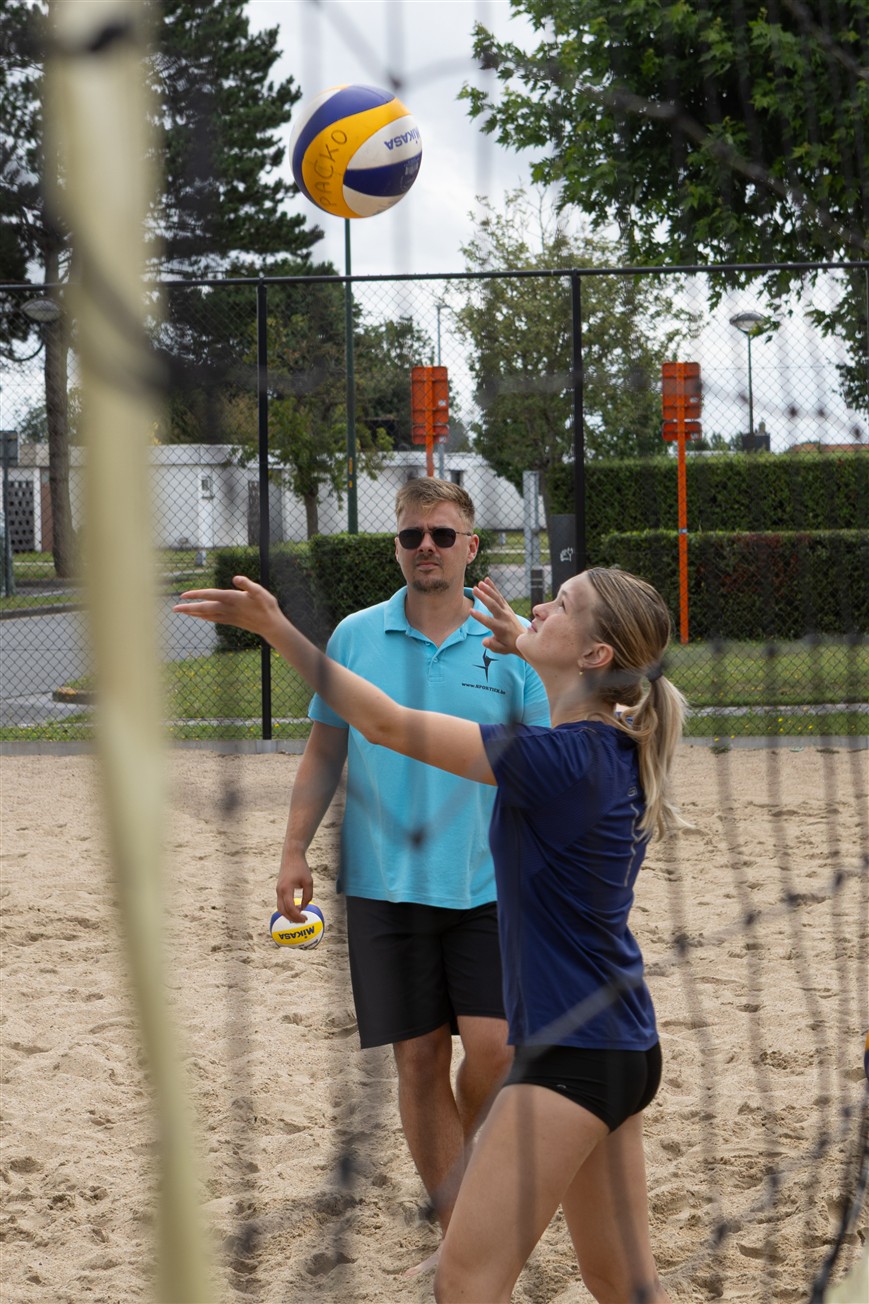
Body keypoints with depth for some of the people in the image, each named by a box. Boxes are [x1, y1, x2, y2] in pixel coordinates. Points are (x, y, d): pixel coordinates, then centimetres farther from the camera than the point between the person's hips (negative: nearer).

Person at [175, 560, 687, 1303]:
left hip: (574, 1052, -10)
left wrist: (276, 628, -20)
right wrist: (525, 650, 34)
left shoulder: (559, 758, -20)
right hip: (622, 1047, 10)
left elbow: (389, 724, -20)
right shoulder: (618, 749, 5)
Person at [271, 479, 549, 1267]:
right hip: (384, 884, 1)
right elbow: (325, 751, 8)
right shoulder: (355, 636, 4)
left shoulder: (508, 646, 2)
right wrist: (295, 848, 0)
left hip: (487, 882, 0)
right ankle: (456, 1233, 13)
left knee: (492, 1048, -11)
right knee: (419, 1059, 2)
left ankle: (472, 1164, 21)